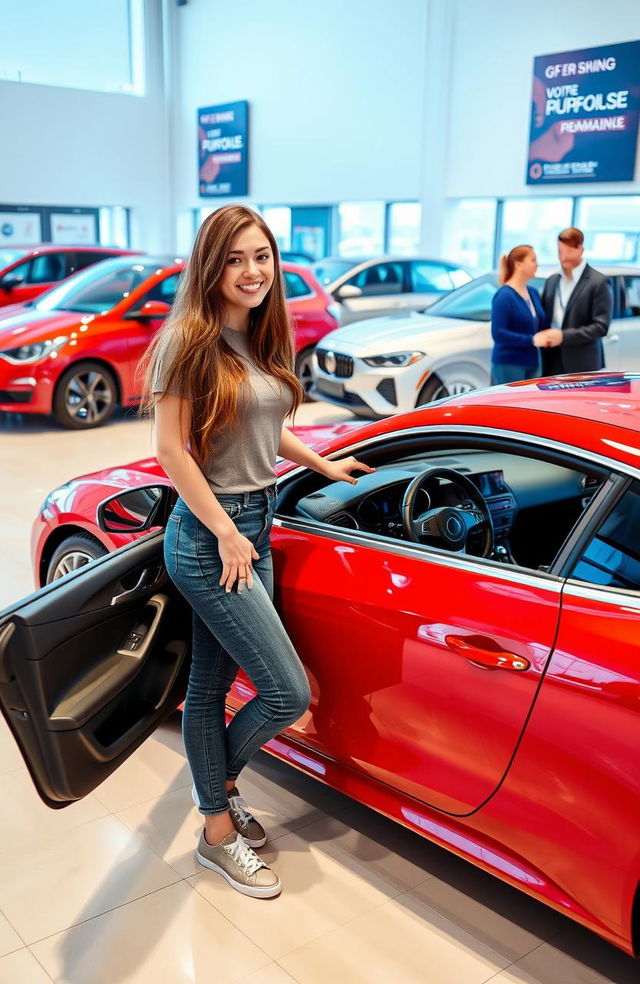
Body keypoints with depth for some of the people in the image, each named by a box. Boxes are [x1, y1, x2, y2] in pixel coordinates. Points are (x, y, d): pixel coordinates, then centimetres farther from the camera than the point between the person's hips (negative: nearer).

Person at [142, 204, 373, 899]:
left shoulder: (261, 340, 10)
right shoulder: (191, 341, -14)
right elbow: (171, 448, -16)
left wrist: (324, 465, 23)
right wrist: (226, 532, -16)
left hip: (256, 526, 8)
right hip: (209, 536, -7)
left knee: (211, 683, 18)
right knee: (289, 693, -6)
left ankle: (218, 821, 34)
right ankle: (219, 790, 21)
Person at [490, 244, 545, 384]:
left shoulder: (533, 293, 11)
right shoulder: (504, 295, -12)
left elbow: (541, 324, 19)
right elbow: (498, 333, -19)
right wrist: (531, 340, -20)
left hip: (532, 363, 8)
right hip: (508, 365, -8)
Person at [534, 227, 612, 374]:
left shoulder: (598, 282, -4)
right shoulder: (552, 281, 16)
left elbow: (601, 326, -10)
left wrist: (564, 336, -17)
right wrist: (543, 336, -4)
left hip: (581, 365, -5)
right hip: (551, 363, 5)